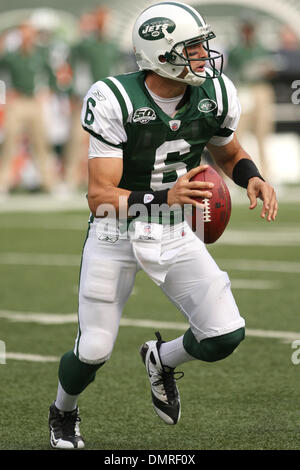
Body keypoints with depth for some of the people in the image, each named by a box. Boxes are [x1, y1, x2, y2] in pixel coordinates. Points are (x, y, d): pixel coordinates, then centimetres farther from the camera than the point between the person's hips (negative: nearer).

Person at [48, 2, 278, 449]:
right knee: (94, 351, -1)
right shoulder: (114, 102, -23)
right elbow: (100, 196, -25)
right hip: (116, 232, -4)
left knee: (226, 335, -10)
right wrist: (165, 197, -42)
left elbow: (230, 153, 14)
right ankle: (63, 413, 36)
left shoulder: (216, 95, -8)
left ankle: (162, 360, 25)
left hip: (176, 234, 4)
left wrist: (254, 178, -10)